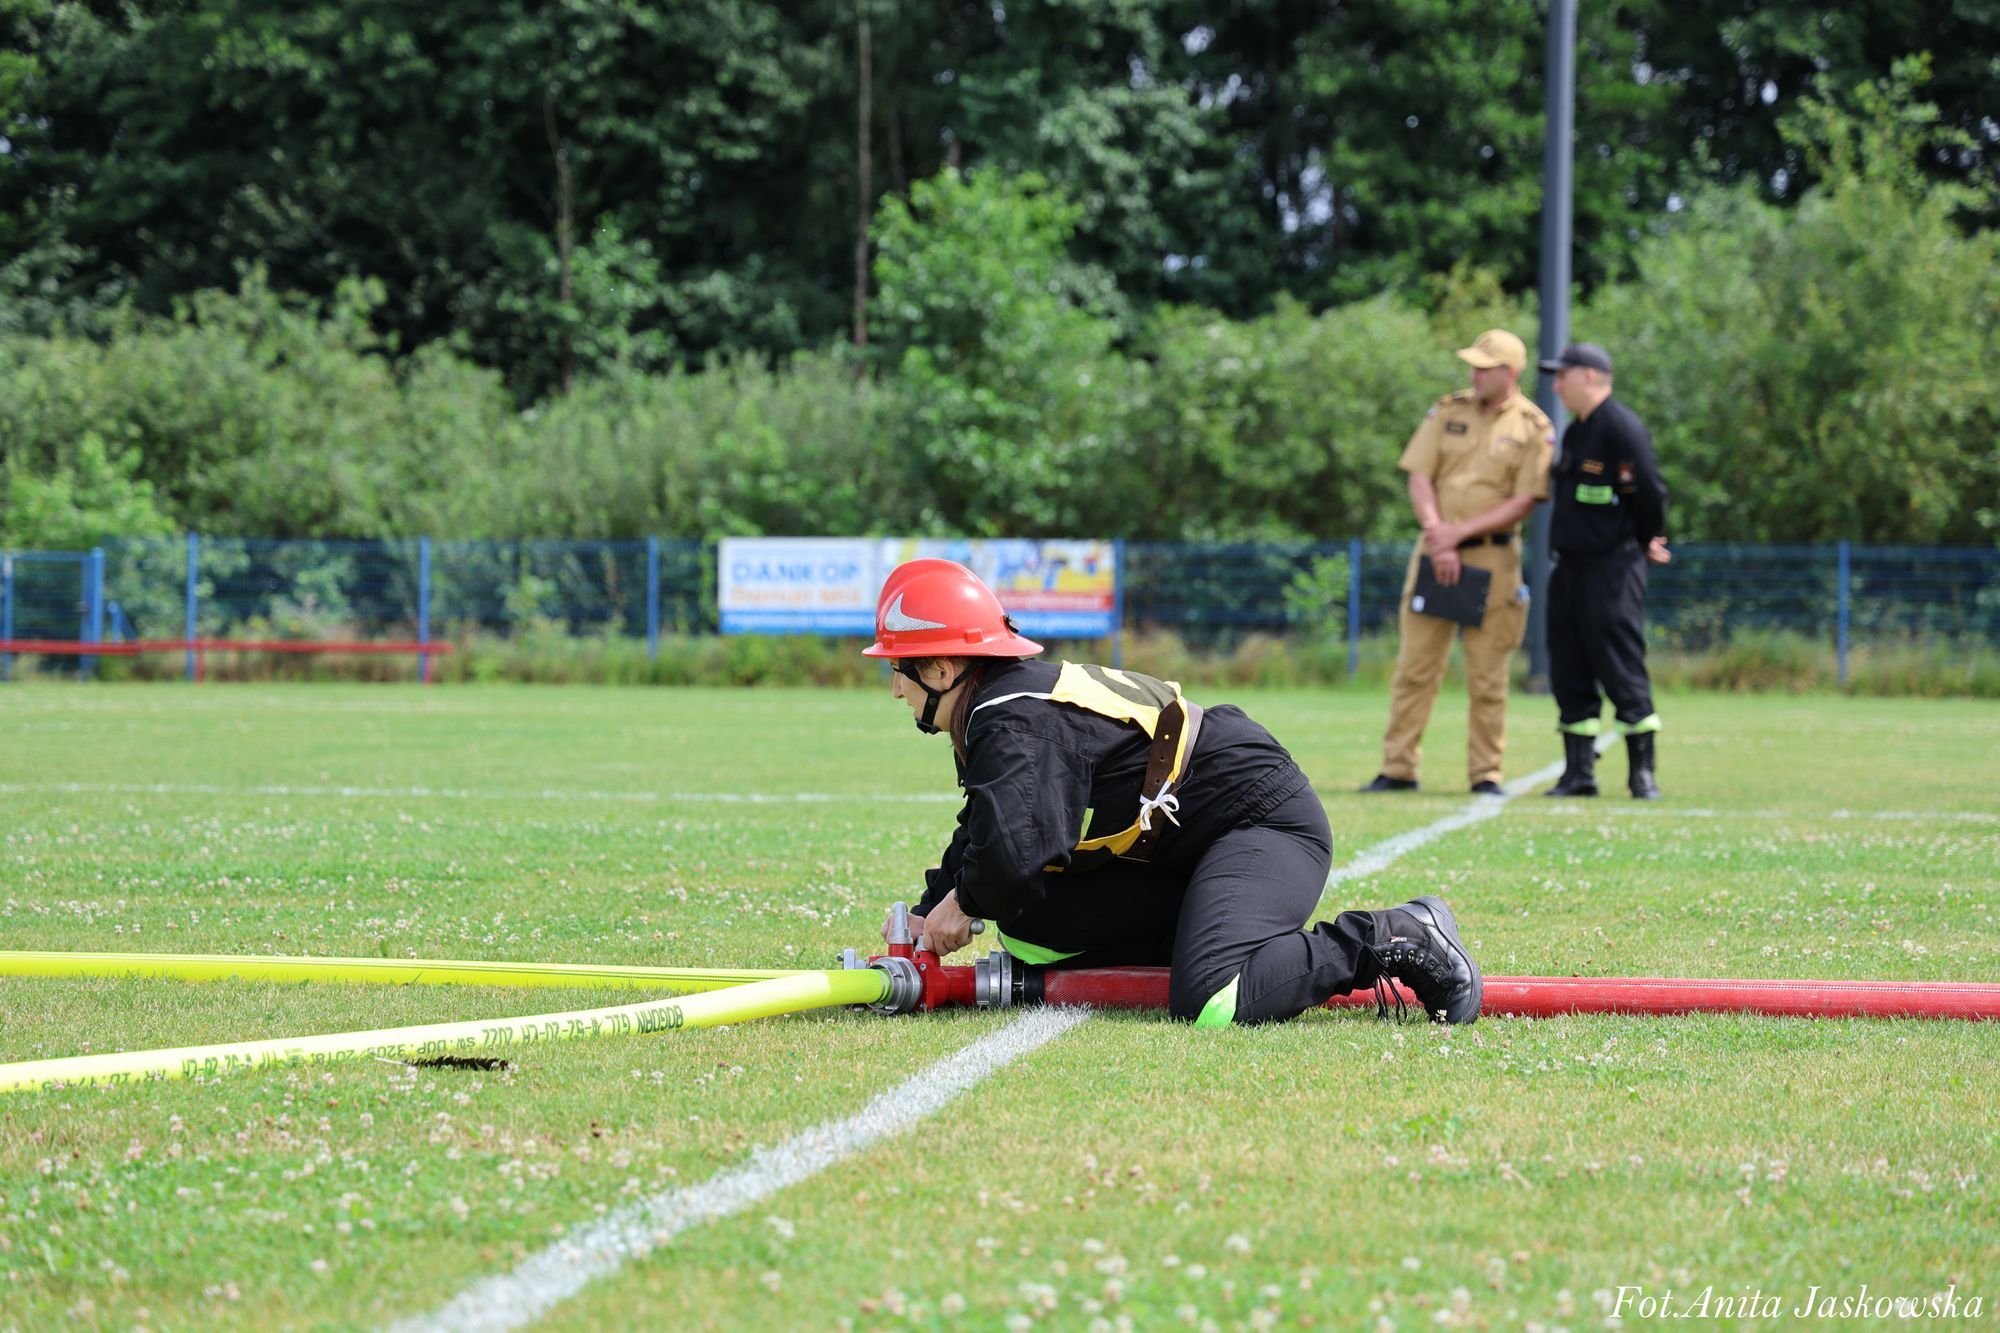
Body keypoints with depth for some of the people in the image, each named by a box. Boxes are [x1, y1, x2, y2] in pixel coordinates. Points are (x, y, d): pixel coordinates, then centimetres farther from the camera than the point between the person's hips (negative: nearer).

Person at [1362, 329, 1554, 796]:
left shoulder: (1535, 429, -2)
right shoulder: (1447, 411, 7)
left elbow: (1522, 503, -7)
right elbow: (1419, 479, 3)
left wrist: (1461, 532, -14)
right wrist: (1438, 539, -11)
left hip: (1494, 559, -3)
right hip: (1437, 550, 3)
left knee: (1488, 676, -1)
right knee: (1415, 666, 2)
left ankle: (1486, 773, 6)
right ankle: (1398, 769, 6)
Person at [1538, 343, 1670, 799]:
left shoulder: (1622, 428, -12)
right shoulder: (1576, 432, 16)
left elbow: (1649, 492, -16)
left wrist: (1647, 543, -1)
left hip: (1612, 569, -9)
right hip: (1570, 565, 9)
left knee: (1622, 671, -6)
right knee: (1569, 672, 8)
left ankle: (1643, 772, 0)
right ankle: (1579, 773, 12)